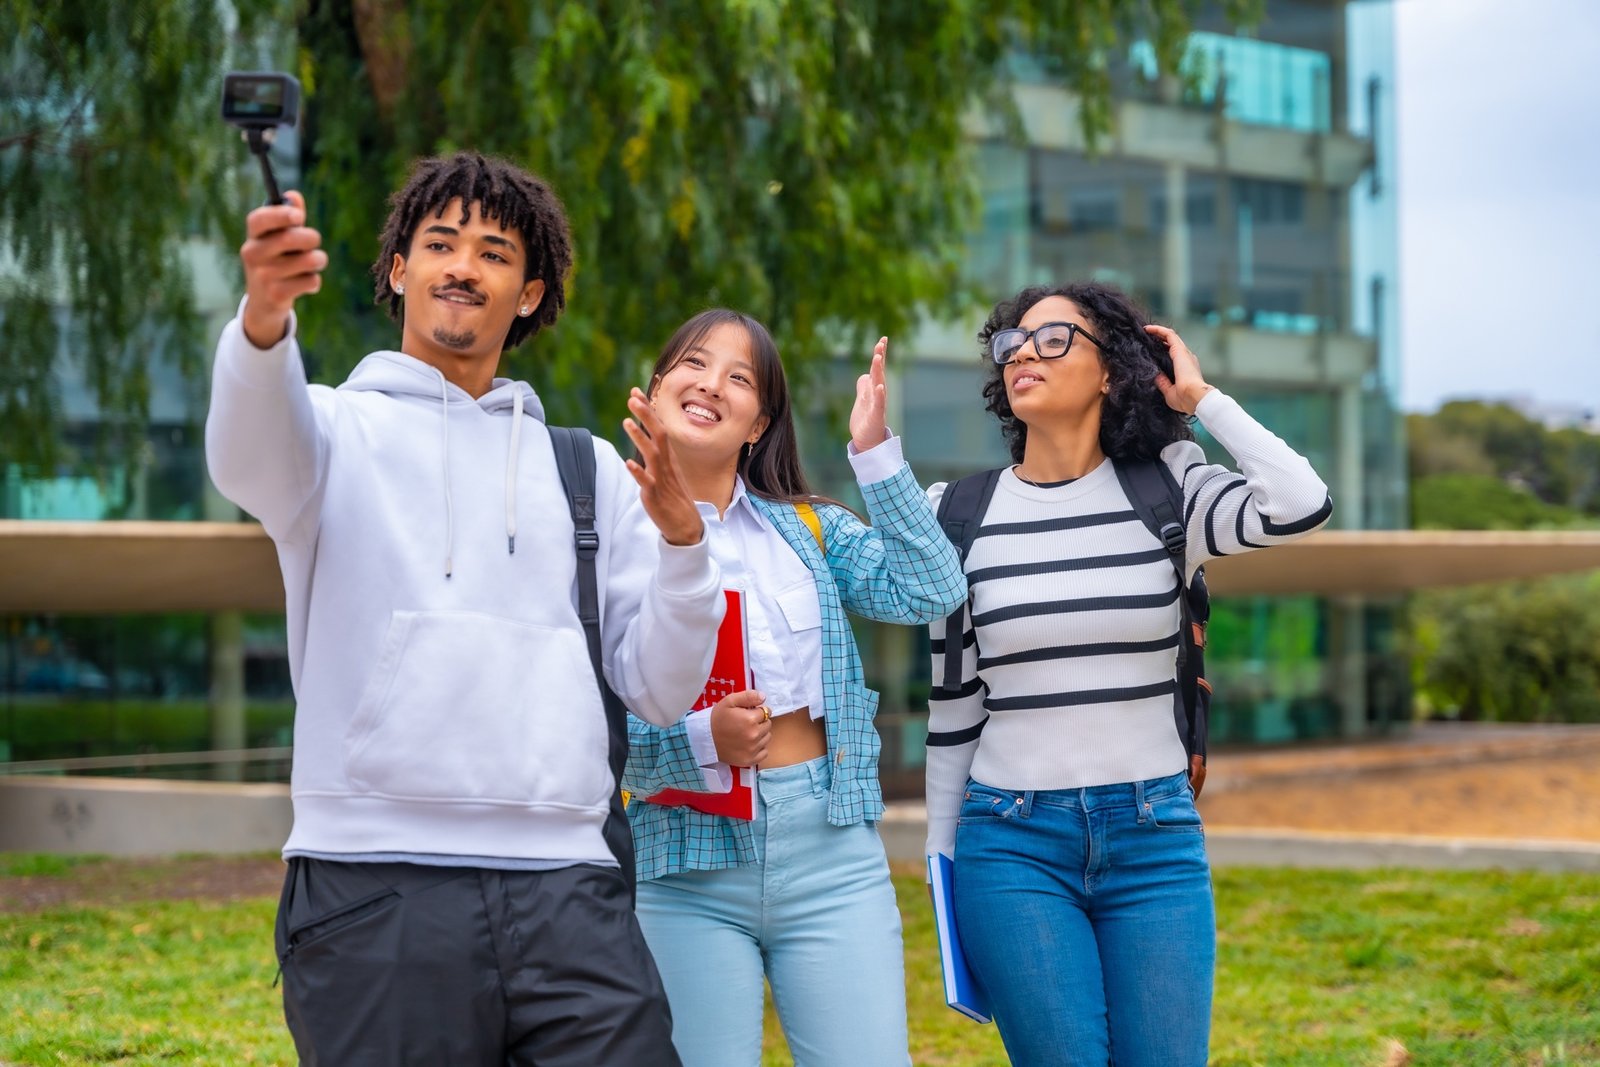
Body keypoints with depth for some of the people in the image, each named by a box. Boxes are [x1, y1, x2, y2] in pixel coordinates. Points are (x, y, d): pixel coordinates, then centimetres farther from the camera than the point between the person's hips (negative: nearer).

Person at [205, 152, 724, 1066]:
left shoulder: (589, 468, 19)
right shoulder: (341, 428, 10)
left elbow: (659, 692, 12)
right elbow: (251, 462, -16)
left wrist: (682, 536, -5)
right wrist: (263, 322, -36)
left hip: (566, 886, 2)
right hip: (374, 885, -2)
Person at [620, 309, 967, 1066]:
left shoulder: (806, 527, 12)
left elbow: (932, 591, -2)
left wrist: (875, 453, -5)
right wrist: (701, 742, -22)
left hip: (831, 856, 3)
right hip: (687, 867, -2)